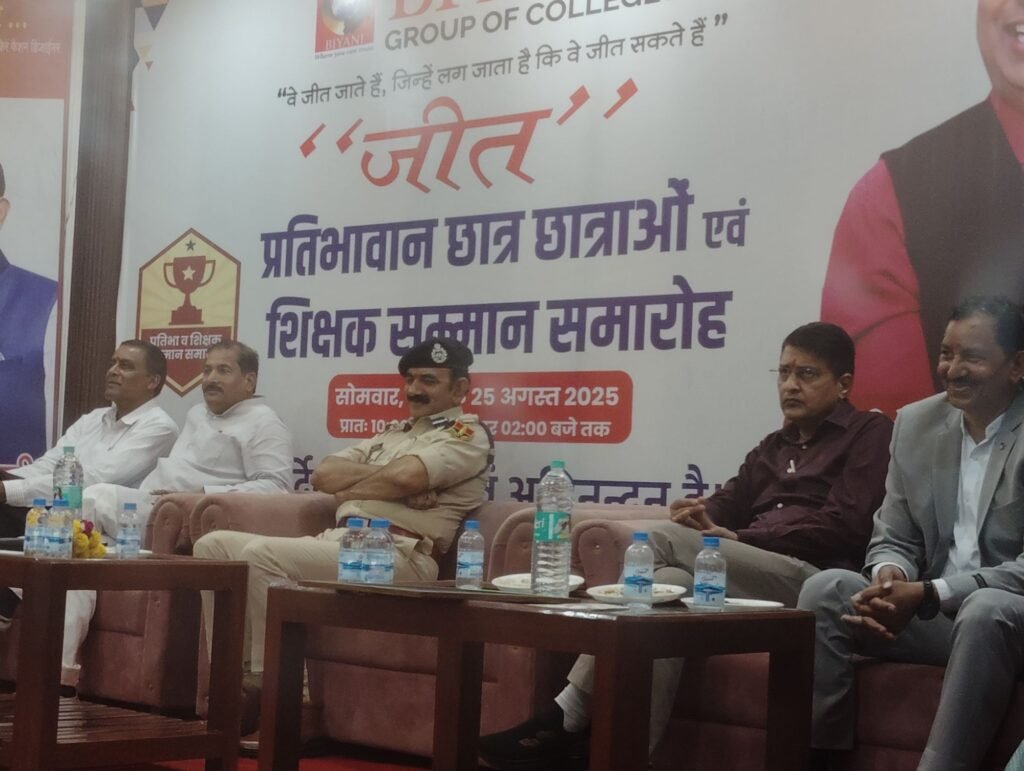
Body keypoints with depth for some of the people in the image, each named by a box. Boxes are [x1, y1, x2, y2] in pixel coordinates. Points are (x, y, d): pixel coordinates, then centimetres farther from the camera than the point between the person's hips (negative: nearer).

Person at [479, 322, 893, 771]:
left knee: (663, 542, -25)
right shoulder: (772, 447, 29)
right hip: (751, 583, 6)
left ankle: (571, 715, -25)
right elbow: (728, 505, 16)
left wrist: (738, 539, -9)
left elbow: (844, 527, -7)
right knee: (673, 584, -28)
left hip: (816, 583, -6)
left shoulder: (869, 434, 8)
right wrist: (704, 519, -10)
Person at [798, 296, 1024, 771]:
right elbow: (893, 539, 9)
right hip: (930, 615, 5)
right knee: (825, 589, -18)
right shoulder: (915, 423, 6)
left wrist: (929, 594, -26)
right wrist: (889, 574, -16)